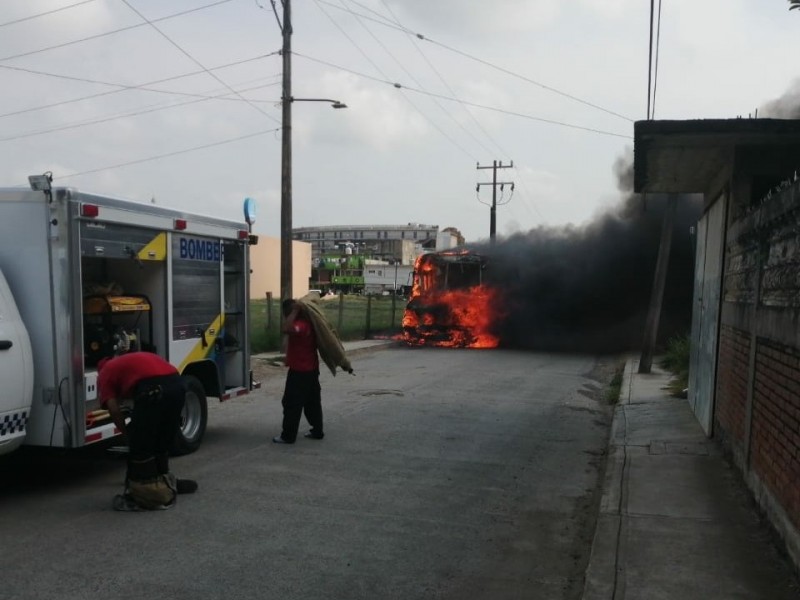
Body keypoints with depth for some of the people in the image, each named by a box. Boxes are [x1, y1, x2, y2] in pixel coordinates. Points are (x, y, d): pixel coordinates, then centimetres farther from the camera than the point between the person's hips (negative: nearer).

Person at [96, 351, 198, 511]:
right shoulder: (131, 361, 41)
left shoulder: (105, 373, 24)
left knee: (140, 447, 10)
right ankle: (163, 484, 36)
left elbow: (114, 409, 9)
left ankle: (148, 495, 15)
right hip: (177, 382, 7)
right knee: (163, 443, 24)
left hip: (153, 388, -7)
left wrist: (127, 432, 26)